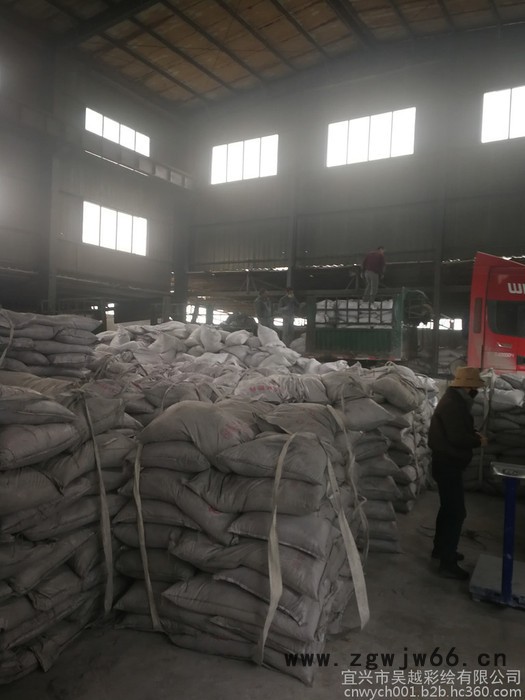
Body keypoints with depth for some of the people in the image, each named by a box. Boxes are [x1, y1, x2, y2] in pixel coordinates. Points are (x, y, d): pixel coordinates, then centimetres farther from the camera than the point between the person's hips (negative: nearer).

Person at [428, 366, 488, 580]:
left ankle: (440, 549, 35)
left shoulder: (454, 400, 11)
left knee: (448, 508, 21)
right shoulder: (453, 404, -22)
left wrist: (473, 435, 4)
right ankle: (448, 563, 0)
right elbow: (458, 438, -26)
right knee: (456, 512, -6)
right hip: (448, 464, -11)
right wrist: (478, 441, -10)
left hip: (448, 462, 11)